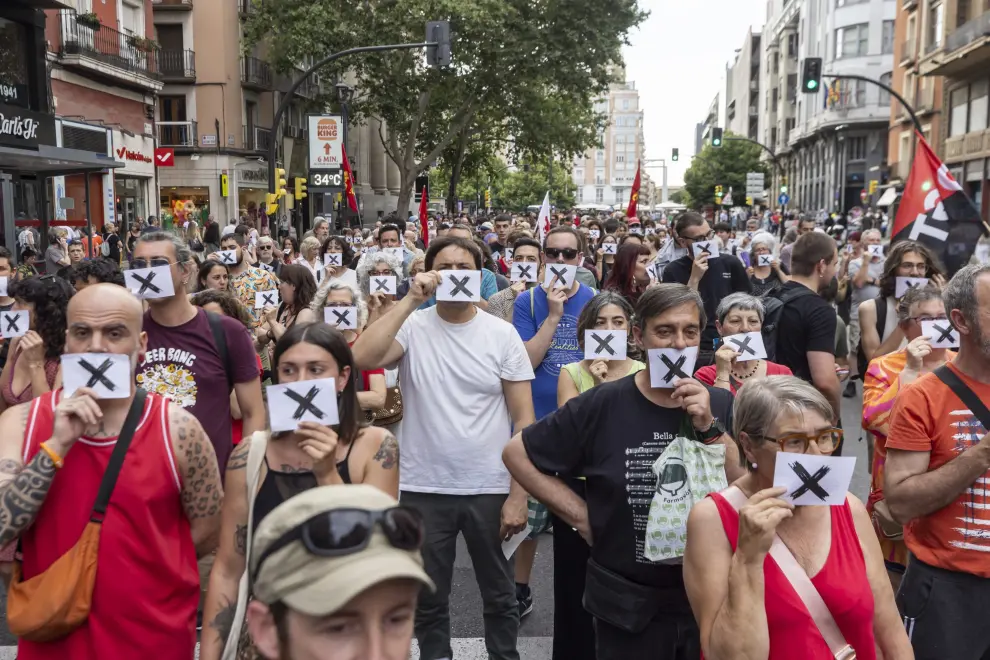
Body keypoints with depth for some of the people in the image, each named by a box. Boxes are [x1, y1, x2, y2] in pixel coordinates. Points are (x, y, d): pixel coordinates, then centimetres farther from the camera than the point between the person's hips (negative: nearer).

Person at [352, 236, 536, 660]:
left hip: (490, 489, 0)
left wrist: (518, 494, -8)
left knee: (499, 595, 17)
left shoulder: (502, 334, -3)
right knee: (428, 599, 16)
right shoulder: (412, 327, -3)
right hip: (423, 489, 0)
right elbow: (362, 357, -23)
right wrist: (410, 300, -20)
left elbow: (523, 420, -3)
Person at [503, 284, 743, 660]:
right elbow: (517, 453, -3)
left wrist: (710, 429, -22)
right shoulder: (601, 406, -10)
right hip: (626, 603, -1)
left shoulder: (721, 407, -4)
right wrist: (580, 516, -8)